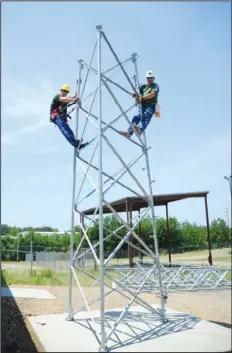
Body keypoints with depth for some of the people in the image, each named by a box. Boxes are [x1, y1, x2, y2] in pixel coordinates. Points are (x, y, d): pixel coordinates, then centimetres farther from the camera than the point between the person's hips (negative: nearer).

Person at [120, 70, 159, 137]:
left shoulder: (155, 86, 12)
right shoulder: (143, 86, 27)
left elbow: (153, 94, -9)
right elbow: (135, 94, 20)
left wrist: (142, 97, -19)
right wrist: (136, 96, -6)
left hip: (151, 106, -5)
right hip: (143, 106, 5)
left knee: (146, 117, -30)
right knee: (137, 117, -19)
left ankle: (139, 130, -57)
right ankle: (129, 132, -35)